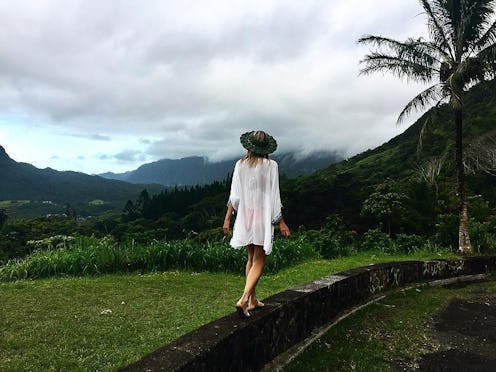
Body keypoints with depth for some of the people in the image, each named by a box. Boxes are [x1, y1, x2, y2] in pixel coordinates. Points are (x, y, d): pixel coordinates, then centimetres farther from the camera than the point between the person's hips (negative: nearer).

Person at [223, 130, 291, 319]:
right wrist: (281, 222, 0)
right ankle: (243, 299, -13)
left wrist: (227, 218, 6)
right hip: (263, 217, -4)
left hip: (245, 216, 4)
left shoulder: (240, 164, 1)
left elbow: (234, 195, -1)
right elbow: (274, 197, -7)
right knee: (258, 262, 3)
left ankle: (253, 300, 24)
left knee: (252, 258, 17)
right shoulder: (271, 165, -7)